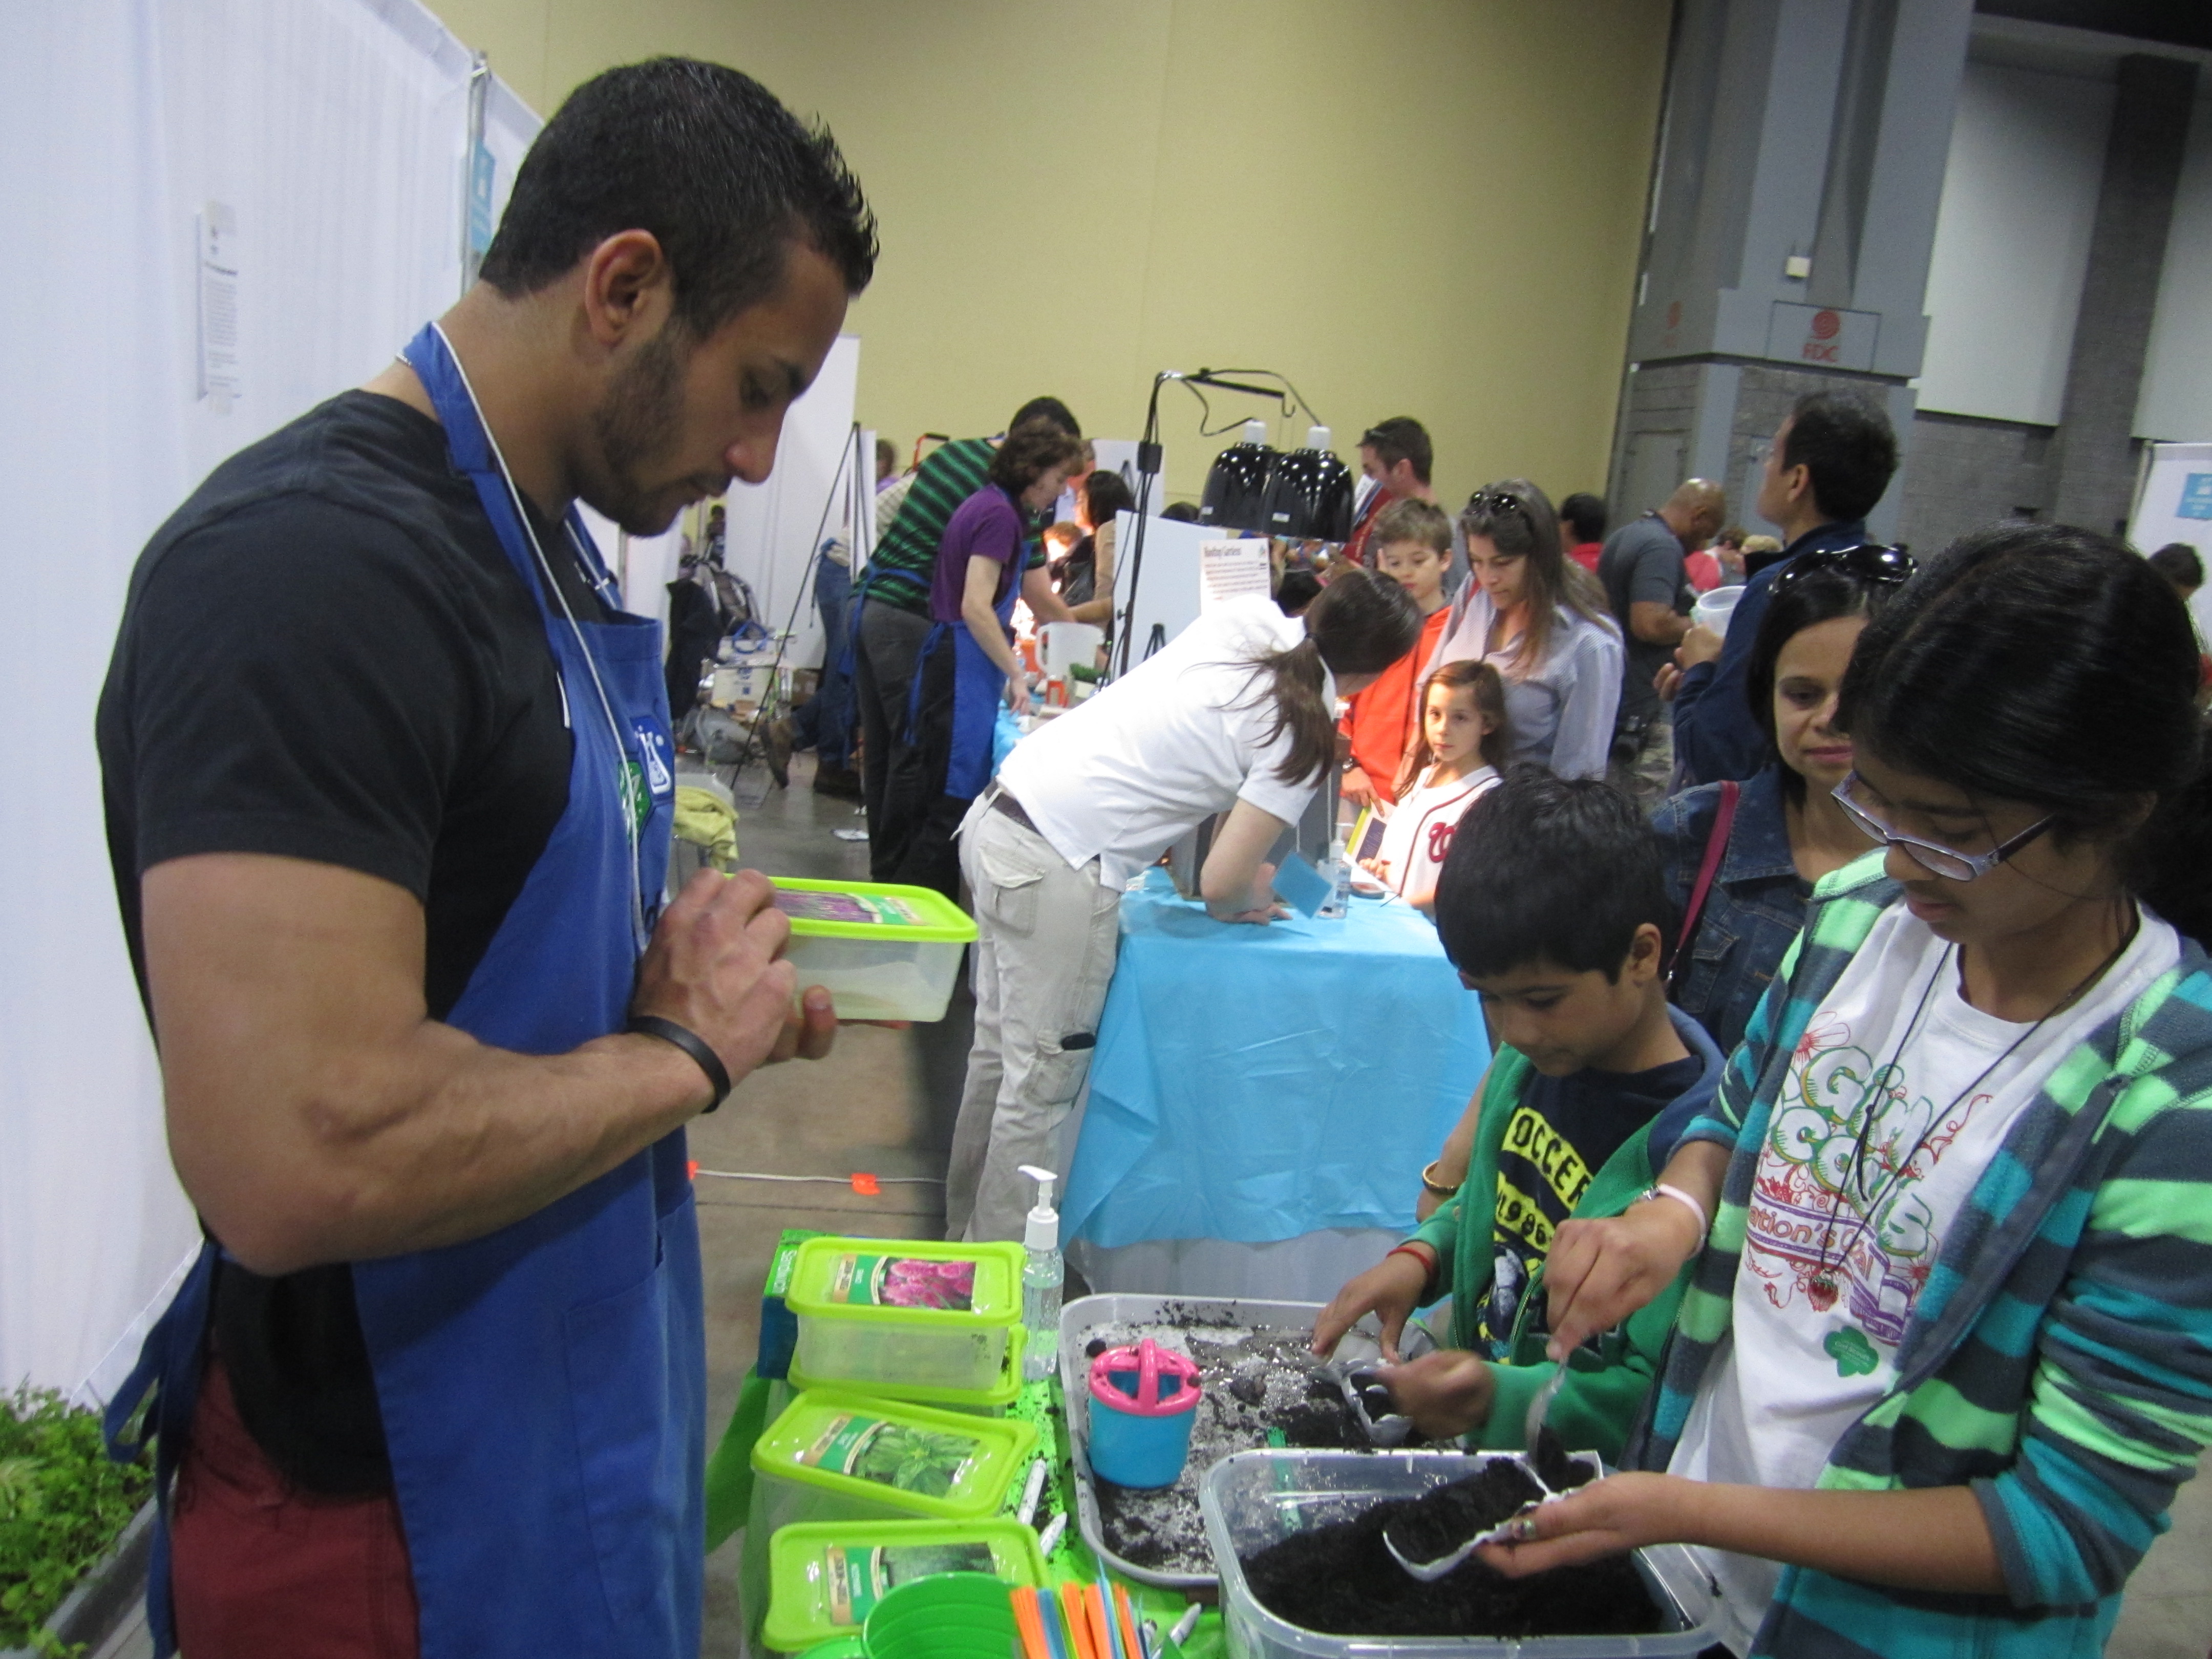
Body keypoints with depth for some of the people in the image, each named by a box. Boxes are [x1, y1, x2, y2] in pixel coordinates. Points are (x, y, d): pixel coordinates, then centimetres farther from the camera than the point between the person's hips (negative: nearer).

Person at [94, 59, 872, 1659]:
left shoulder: (548, 543, 6)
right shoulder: (306, 563, -25)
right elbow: (303, 1160, -33)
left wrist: (701, 971, -1)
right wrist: (686, 1050, -19)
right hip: (398, 1498, -8)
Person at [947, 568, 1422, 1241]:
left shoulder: (1247, 617, 7)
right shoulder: (1303, 732, -11)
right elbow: (1220, 883, -12)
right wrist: (1254, 901, 11)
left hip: (998, 816, 8)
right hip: (1058, 872, -8)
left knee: (999, 1052, 20)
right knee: (1040, 1089, 5)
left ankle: (966, 1231, 36)